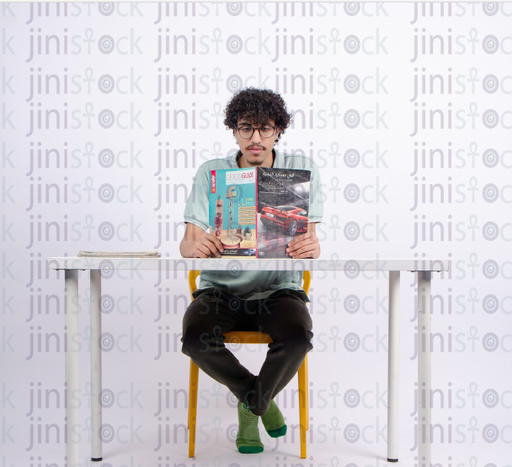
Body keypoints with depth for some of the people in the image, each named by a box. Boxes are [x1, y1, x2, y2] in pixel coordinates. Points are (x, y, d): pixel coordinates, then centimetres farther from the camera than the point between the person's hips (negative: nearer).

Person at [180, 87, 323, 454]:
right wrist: (196, 247, -33)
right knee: (195, 337, -29)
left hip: (278, 288, 0)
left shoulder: (301, 169, 1)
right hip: (221, 289, 1)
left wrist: (310, 248, -33)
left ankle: (250, 404, 3)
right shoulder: (211, 173, 2)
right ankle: (261, 399, 2)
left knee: (298, 336, -32)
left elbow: (310, 240, -7)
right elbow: (188, 243, -7)